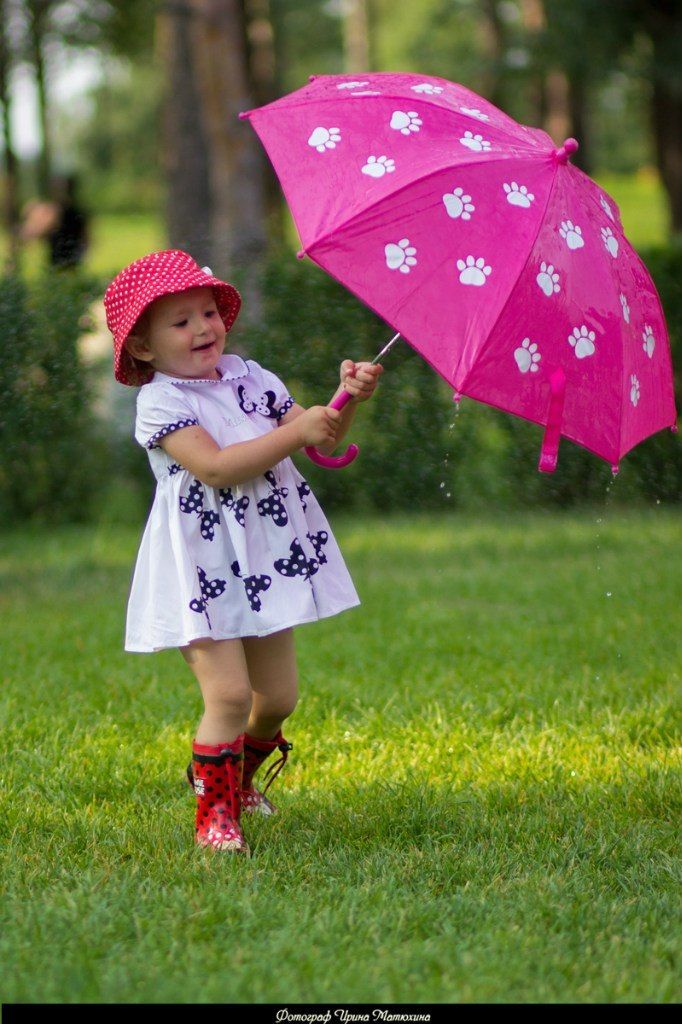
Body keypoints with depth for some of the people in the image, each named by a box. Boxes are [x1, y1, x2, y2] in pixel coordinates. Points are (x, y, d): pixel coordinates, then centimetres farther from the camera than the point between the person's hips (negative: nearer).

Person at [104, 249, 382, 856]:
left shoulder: (247, 376, 9)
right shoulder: (160, 403, -10)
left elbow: (322, 440, 8)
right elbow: (215, 467, -23)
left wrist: (346, 401, -13)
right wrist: (295, 431, -24)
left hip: (268, 561, 6)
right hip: (205, 571, -6)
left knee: (278, 697, 11)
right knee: (229, 693, -15)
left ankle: (236, 776, 38)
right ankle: (214, 815, -1)